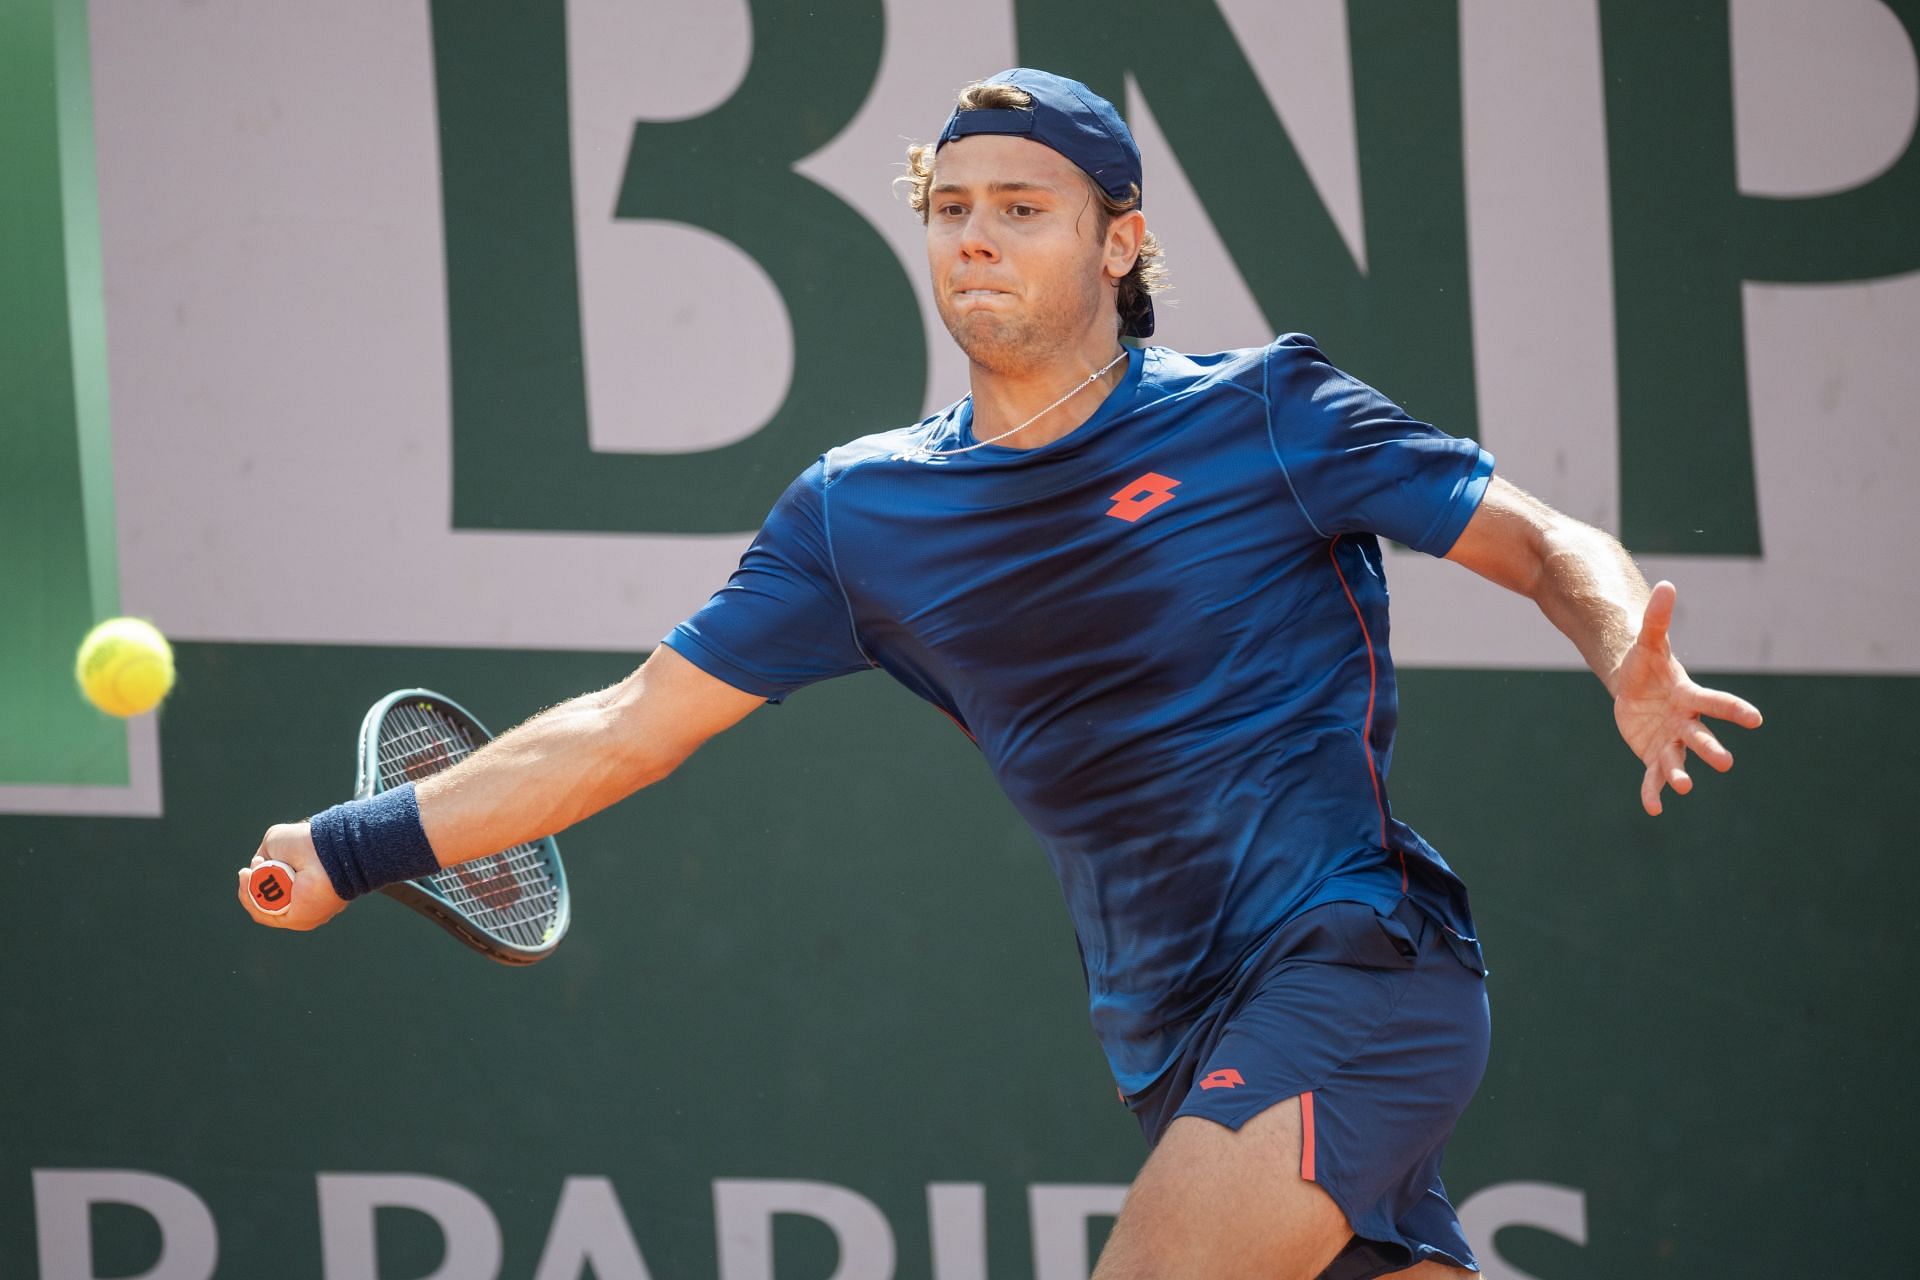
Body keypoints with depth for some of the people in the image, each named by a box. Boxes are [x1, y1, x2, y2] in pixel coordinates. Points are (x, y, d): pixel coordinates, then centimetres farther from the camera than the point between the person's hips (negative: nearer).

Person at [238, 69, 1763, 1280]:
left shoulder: (1261, 413, -2)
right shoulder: (861, 511, 9)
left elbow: (1551, 548, 0)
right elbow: (627, 728, 13)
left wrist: (1634, 668, -22)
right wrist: (352, 850, 9)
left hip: (1355, 957, -5)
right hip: (1185, 1044, 5)